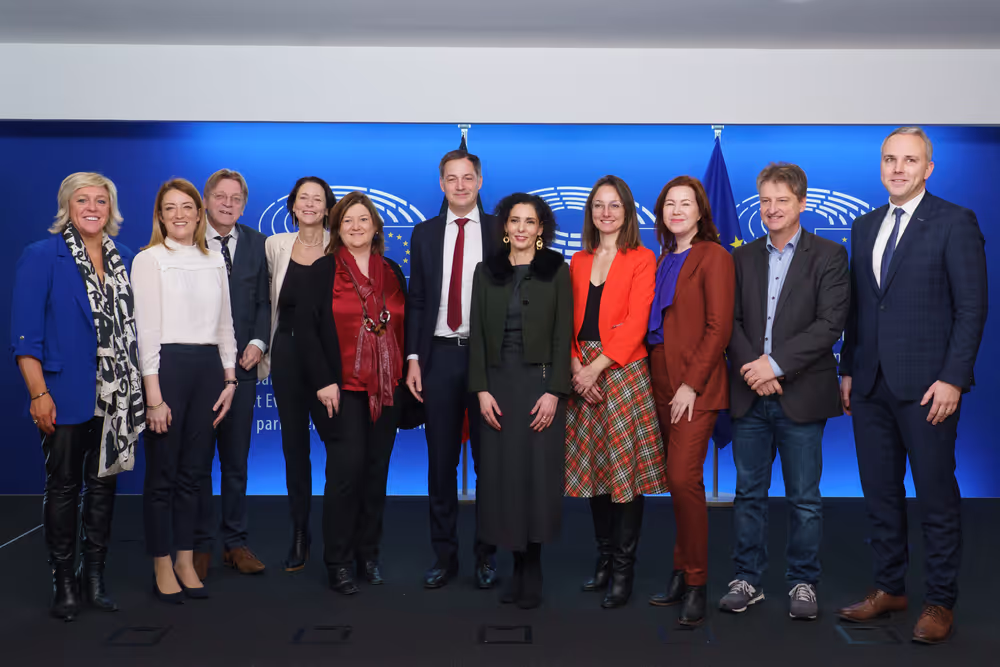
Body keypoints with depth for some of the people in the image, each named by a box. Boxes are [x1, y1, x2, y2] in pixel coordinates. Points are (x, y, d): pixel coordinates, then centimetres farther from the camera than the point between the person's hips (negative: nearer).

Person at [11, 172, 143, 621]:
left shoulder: (125, 260, 9)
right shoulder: (41, 257, -5)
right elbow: (24, 334, -9)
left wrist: (138, 389, 8)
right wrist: (39, 393, -16)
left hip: (115, 397, 4)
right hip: (66, 396, -4)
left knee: (104, 482, 11)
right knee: (63, 487, 5)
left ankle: (94, 576, 23)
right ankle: (63, 581, 17)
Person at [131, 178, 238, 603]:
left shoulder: (214, 261, 13)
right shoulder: (149, 260, -1)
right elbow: (147, 329, -7)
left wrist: (229, 378, 9)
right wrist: (154, 396, -12)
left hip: (209, 366, 4)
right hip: (167, 365, -4)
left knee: (193, 471, 10)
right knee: (163, 472, 3)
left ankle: (186, 562, 20)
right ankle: (162, 567, 14)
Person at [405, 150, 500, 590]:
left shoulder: (500, 231, 2)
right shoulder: (425, 233, 9)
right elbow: (416, 300, 8)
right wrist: (413, 359, 1)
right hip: (440, 355, 2)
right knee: (441, 460, 7)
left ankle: (487, 554, 19)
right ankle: (444, 553, 19)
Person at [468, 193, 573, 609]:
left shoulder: (557, 271, 2)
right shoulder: (486, 272, 8)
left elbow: (563, 336, -3)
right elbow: (477, 335, 5)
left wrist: (554, 391, -12)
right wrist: (481, 390, -4)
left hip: (540, 382, -2)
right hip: (499, 383, 2)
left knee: (537, 473, -1)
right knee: (501, 473, 2)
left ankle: (532, 568, 12)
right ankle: (518, 565, 14)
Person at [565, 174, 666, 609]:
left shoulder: (642, 260, 1)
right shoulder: (578, 262, 15)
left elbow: (635, 323, -9)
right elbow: (568, 323, 10)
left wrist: (597, 367, -15)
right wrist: (576, 366, -6)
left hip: (623, 373, -5)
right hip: (582, 376, 5)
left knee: (627, 470, -5)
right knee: (592, 469, 7)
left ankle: (624, 571, 4)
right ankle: (603, 560, 19)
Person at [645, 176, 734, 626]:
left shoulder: (713, 256, -5)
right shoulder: (664, 260, 17)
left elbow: (719, 328, -11)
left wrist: (691, 384, -16)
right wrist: (658, 380, 6)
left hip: (695, 385, -7)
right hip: (662, 382, 7)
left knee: (683, 478, -12)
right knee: (678, 481, 10)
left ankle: (696, 583, 0)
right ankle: (682, 573, 19)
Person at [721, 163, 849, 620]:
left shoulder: (829, 256, 1)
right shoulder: (743, 257, 12)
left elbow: (830, 323, -9)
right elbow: (731, 321, 6)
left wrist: (776, 364, -16)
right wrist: (752, 368, -10)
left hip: (801, 395, -3)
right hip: (750, 395, 3)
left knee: (804, 498, 6)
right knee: (748, 492, 9)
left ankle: (803, 582, 19)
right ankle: (747, 579, 20)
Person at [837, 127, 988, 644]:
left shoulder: (955, 222, -3)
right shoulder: (864, 227, 14)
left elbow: (972, 306, -8)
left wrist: (952, 378, -14)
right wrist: (848, 371, 11)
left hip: (926, 386, -5)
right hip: (871, 386, 6)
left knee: (937, 498, 3)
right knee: (880, 494, 12)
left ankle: (940, 603, 16)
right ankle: (889, 588, 26)